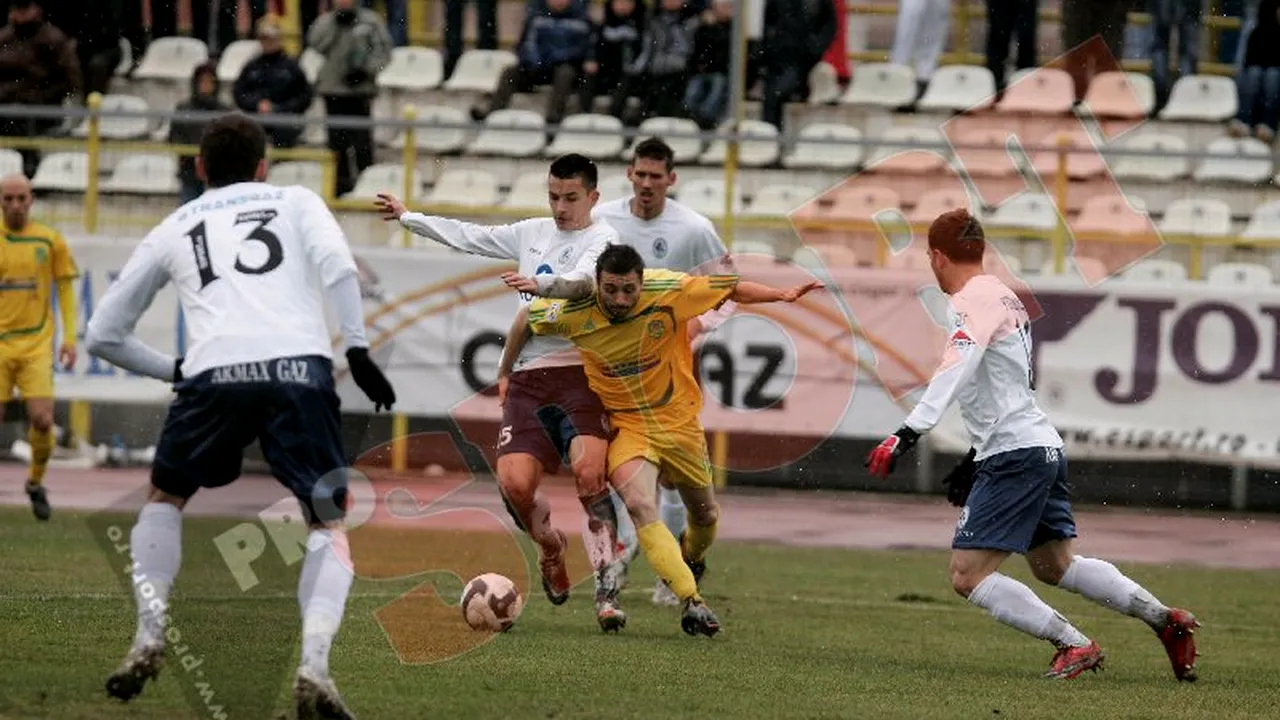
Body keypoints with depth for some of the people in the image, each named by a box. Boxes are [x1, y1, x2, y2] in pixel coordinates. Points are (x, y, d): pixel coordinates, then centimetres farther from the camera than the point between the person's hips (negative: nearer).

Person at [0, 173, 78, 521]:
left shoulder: (50, 241, 3)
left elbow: (65, 289, 8)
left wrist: (70, 337, 0)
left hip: (36, 345, 0)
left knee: (42, 420, -10)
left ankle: (36, 484, 14)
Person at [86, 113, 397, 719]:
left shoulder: (171, 230, 28)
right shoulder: (296, 202, 25)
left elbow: (102, 335, 30)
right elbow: (338, 267, 2)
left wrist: (174, 371, 39)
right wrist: (358, 351, 2)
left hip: (215, 373, 1)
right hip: (301, 370, -1)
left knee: (164, 497, 28)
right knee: (330, 525, 11)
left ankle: (149, 640, 12)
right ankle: (314, 663, -12)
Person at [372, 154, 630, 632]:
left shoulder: (601, 239, 1)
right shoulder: (533, 234, 20)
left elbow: (584, 281, -20)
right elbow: (470, 237, 32)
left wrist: (540, 284, -39)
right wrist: (408, 217, 40)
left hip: (581, 374, -5)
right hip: (529, 378, 5)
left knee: (588, 471, -26)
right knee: (515, 482, -13)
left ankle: (607, 589, -23)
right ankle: (550, 548, 20)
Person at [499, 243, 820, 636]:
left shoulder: (669, 292, -21)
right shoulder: (575, 312, -19)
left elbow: (731, 288, -8)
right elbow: (526, 319, 0)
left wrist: (781, 295, -19)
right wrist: (504, 377, 8)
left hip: (679, 421, 2)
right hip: (626, 426, -2)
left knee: (705, 515, 17)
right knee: (639, 505, -29)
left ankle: (691, 557, 54)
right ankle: (692, 602, -32)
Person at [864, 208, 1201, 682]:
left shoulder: (974, 301, -12)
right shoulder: (1002, 296, 18)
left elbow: (953, 373, -28)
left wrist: (907, 435, -36)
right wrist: (975, 461, 31)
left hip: (1016, 455, -10)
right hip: (1042, 447, 10)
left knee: (968, 576, -11)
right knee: (1054, 566, 25)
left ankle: (1075, 646, -14)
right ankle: (1166, 621, 26)